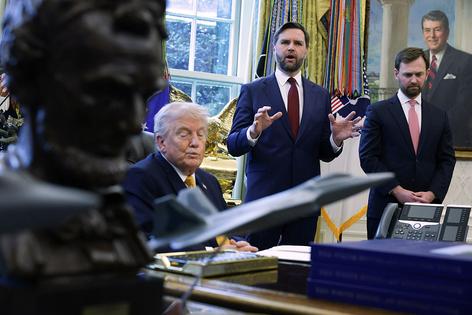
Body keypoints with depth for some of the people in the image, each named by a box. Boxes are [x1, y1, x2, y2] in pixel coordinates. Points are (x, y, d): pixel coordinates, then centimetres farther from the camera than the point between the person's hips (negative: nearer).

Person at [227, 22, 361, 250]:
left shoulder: (320, 96, 11)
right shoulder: (253, 91, 3)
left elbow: (324, 154, 12)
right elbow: (233, 146, -2)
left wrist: (336, 139, -9)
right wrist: (254, 131, -22)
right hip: (263, 197, -2)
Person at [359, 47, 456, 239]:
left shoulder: (439, 116, 13)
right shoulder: (378, 112, 3)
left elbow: (447, 160, 10)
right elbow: (367, 157, -4)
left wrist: (433, 193, -5)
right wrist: (396, 190, -12)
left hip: (426, 205, 2)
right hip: (386, 205, -2)